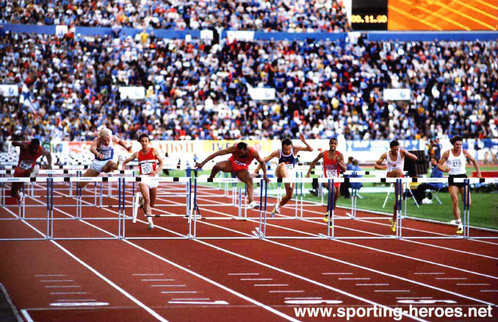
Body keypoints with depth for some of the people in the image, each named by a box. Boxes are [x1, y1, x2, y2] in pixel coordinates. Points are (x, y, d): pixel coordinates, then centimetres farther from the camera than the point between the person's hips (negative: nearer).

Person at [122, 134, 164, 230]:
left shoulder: (153, 151, 1)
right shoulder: (137, 154, 4)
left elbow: (161, 162, -2)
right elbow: (125, 161, 14)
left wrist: (156, 171, -18)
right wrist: (123, 168, -5)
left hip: (153, 178, 1)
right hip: (143, 179, -1)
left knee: (151, 204, 10)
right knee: (147, 199, -22)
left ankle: (143, 201, 44)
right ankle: (149, 220, -17)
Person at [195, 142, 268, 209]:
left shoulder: (253, 153, -28)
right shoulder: (234, 149, -31)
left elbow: (262, 162, -6)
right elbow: (216, 154, -29)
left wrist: (265, 175, -8)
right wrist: (202, 163, -30)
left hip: (242, 170, 0)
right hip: (231, 165, 0)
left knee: (249, 180, -30)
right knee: (217, 166, -30)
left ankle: (252, 203, -42)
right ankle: (210, 179, 2)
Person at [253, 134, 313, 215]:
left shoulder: (295, 149, -16)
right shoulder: (277, 152, -17)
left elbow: (310, 149, -21)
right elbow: (263, 161, -14)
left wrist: (304, 142, -40)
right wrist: (256, 171, -22)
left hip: (290, 174, 2)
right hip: (280, 174, -2)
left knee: (289, 196, -2)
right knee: (283, 164, -36)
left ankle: (278, 205, 29)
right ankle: (288, 183, -59)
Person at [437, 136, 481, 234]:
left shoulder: (464, 152, 3)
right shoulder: (447, 153, -1)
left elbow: (473, 161, 16)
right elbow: (439, 165, 1)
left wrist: (478, 172, 8)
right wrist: (444, 169, -21)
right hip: (452, 178, -2)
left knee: (468, 203, -5)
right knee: (455, 202, -12)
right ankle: (459, 225, -5)